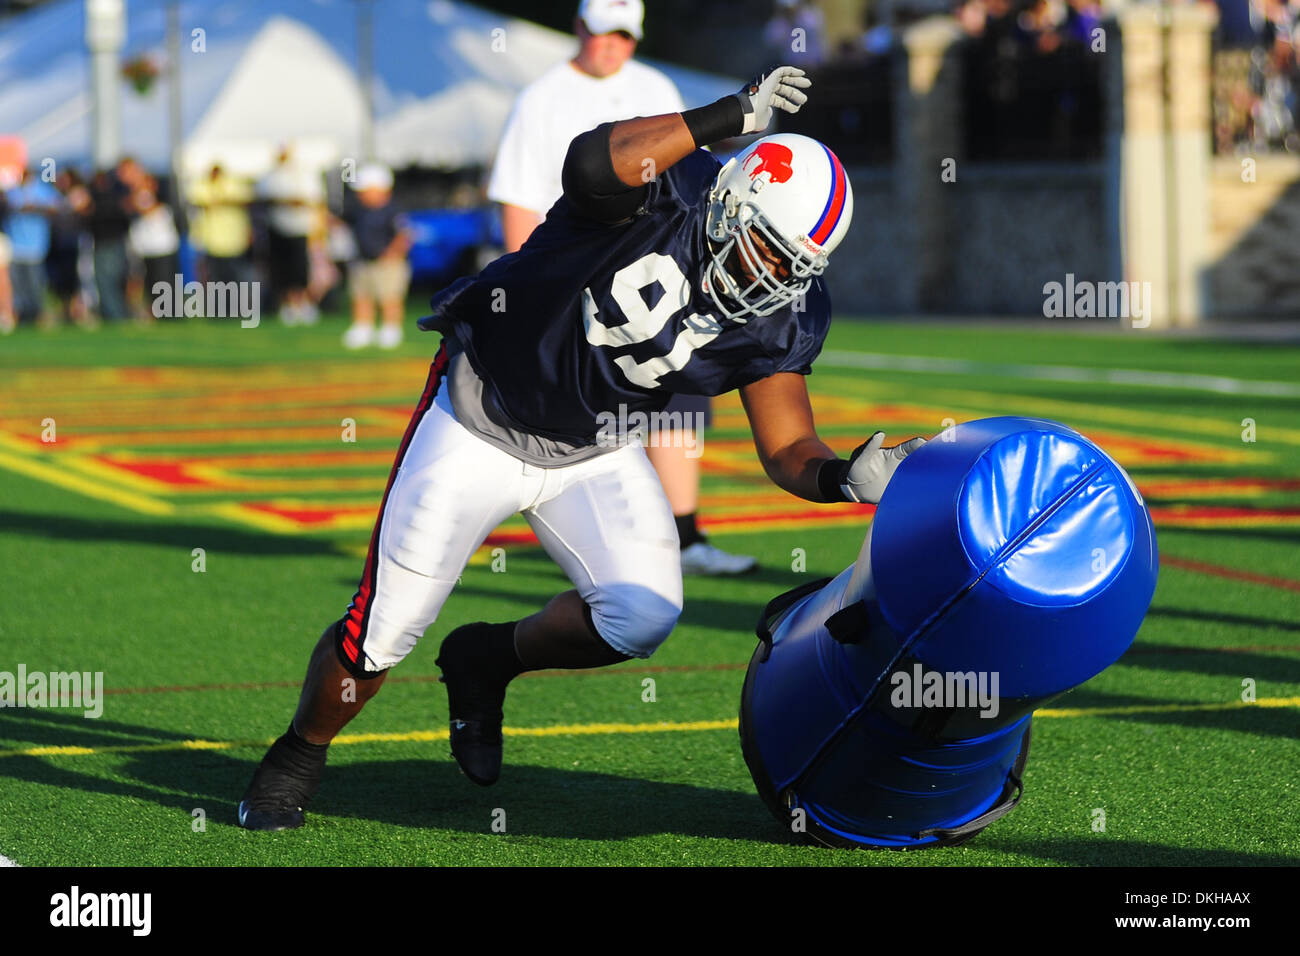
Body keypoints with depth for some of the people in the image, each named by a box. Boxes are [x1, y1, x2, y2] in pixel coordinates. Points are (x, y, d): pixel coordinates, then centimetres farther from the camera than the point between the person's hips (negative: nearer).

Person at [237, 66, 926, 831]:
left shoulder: (776, 323, -11)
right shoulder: (661, 191, -25)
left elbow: (787, 447, -11)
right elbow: (593, 163, -48)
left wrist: (844, 476, -33)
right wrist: (733, 116, -50)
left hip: (593, 452, 4)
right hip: (483, 418, -4)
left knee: (643, 614, -17)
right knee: (384, 630, -4)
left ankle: (489, 662, 15)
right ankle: (299, 756, 26)